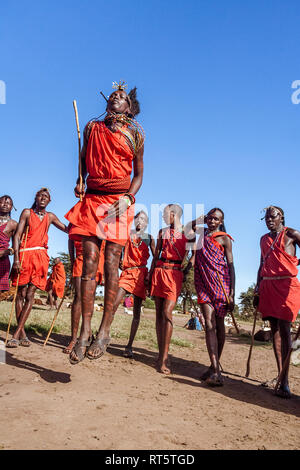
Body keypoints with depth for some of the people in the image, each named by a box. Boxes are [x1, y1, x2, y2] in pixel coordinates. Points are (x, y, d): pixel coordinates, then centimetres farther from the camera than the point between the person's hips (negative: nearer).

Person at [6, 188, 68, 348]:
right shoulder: (27, 213, 8)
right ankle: (22, 333, 5)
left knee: (30, 294, -6)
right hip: (25, 254, -2)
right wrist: (16, 258, -10)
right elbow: (17, 235, 1)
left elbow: (67, 229, 24)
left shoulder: (50, 216, 17)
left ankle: (16, 334, -6)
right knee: (21, 293, -1)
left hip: (41, 256, 2)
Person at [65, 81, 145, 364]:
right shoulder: (92, 127, 16)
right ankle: (85, 331, -2)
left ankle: (105, 330, 0)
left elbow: (139, 174, 7)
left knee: (111, 263, -8)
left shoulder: (134, 134, 9)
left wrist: (128, 198, -10)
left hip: (118, 201, -2)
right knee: (89, 263, -6)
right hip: (91, 198, 2)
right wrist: (79, 182, 5)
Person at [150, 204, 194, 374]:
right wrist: (150, 273, 11)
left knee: (167, 312, -15)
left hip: (175, 273, -4)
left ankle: (164, 357, -13)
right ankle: (161, 354, 8)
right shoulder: (163, 232, 16)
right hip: (159, 272, 4)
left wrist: (187, 269, -6)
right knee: (159, 313, 1)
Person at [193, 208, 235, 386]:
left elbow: (231, 265, 0)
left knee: (219, 325, 3)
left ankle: (215, 366, 14)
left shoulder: (224, 239, 5)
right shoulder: (202, 234, 17)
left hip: (221, 282, -2)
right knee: (209, 324, -8)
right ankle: (215, 370, -12)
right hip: (204, 283, 3)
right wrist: (199, 220, 16)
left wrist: (232, 293, -9)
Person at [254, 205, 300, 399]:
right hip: (267, 285, 6)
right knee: (275, 330, 5)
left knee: (284, 329, -10)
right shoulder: (264, 239, 18)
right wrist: (257, 291, 16)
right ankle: (280, 374, 12)